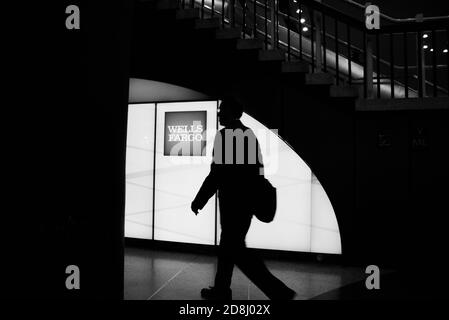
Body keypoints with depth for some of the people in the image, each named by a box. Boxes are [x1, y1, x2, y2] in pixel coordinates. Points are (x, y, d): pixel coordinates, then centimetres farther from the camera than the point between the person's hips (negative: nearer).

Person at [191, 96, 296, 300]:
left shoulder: (225, 134, -14)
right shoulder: (249, 134, 11)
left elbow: (217, 173, -18)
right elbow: (257, 169, 14)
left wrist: (199, 200, -9)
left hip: (233, 201, -9)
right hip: (247, 199, 9)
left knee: (236, 249, -1)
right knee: (228, 245, 17)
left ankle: (279, 291, -1)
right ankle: (221, 290, 29)